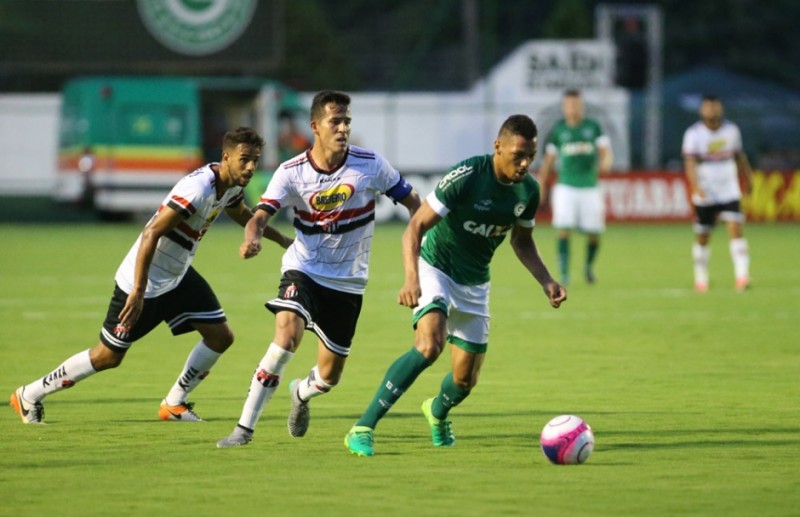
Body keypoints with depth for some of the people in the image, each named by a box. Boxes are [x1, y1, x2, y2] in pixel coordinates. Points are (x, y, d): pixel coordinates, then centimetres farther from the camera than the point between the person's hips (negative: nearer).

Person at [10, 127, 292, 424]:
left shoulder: (232, 186, -1)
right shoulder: (198, 188, -30)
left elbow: (242, 214, 26)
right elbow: (151, 233, -32)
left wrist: (282, 239, 30)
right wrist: (138, 291, -33)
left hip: (179, 277, 9)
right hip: (144, 280, -9)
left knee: (220, 336, 1)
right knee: (108, 356, -1)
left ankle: (174, 404, 15)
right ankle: (28, 396, 13)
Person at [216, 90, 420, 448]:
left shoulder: (370, 165, -11)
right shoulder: (291, 172, -12)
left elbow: (411, 201, -1)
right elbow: (261, 215, -19)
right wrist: (252, 237, -43)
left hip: (347, 281, 2)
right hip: (303, 270, -2)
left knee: (329, 376, 5)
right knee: (287, 335, -29)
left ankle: (301, 393, 45)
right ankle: (245, 426, -20)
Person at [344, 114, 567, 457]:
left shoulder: (528, 190, -6)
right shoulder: (466, 176, -24)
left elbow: (522, 241, 14)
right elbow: (416, 226, -23)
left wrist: (546, 281, 0)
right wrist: (411, 279, -37)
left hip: (474, 284, 6)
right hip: (435, 268, -6)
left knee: (466, 379, 6)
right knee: (429, 344, -31)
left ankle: (438, 412, 45)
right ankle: (363, 429, -27)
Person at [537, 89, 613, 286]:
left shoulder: (593, 127, 3)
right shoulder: (558, 130, 4)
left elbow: (605, 151, -3)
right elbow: (548, 159, 12)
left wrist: (606, 161, -27)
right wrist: (541, 186, 12)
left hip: (590, 187, 1)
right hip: (566, 187, -1)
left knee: (594, 233, 3)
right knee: (564, 229, -14)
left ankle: (589, 265, 30)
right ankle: (564, 274, -10)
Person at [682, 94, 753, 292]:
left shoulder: (731, 130, 4)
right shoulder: (694, 133, -8)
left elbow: (740, 156, 19)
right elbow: (690, 162, -19)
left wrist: (748, 179, 25)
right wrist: (696, 186, -34)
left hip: (729, 192, 2)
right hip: (705, 195, -2)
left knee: (736, 229, -14)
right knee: (702, 238, 6)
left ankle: (742, 275, -19)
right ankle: (700, 278, 22)